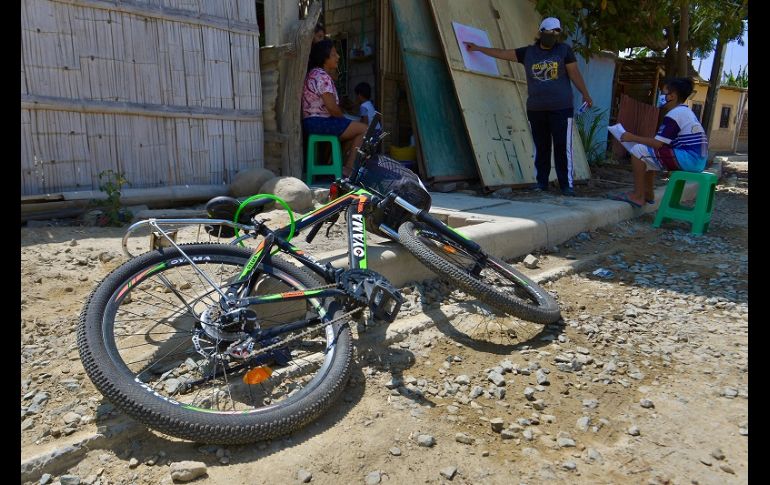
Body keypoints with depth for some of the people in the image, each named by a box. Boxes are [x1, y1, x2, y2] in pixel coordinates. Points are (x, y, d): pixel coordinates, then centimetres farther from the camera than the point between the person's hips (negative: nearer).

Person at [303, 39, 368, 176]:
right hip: (319, 122, -11)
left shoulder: (315, 73, 17)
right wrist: (343, 117, -1)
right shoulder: (322, 77, -16)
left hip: (314, 122, 11)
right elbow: (332, 108, -20)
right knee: (364, 129, -8)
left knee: (356, 130, 22)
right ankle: (348, 169, -5)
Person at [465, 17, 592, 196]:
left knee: (563, 147, -5)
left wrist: (585, 94, -3)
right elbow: (502, 53, 13)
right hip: (535, 109, 2)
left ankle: (566, 185, -1)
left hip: (561, 108, -2)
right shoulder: (528, 52, 9)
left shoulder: (564, 50, 6)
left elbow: (574, 74, 4)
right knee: (541, 148, 3)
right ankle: (541, 183, 11)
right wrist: (478, 48, 15)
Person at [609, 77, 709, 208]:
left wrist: (633, 138, -6)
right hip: (696, 159, 11)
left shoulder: (674, 115, -12)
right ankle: (648, 193, 22)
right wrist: (638, 139, 14)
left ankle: (637, 196, -9)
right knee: (648, 154, 23)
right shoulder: (685, 112, 19)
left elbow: (657, 143, -17)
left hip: (688, 158, -11)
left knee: (638, 151, -12)